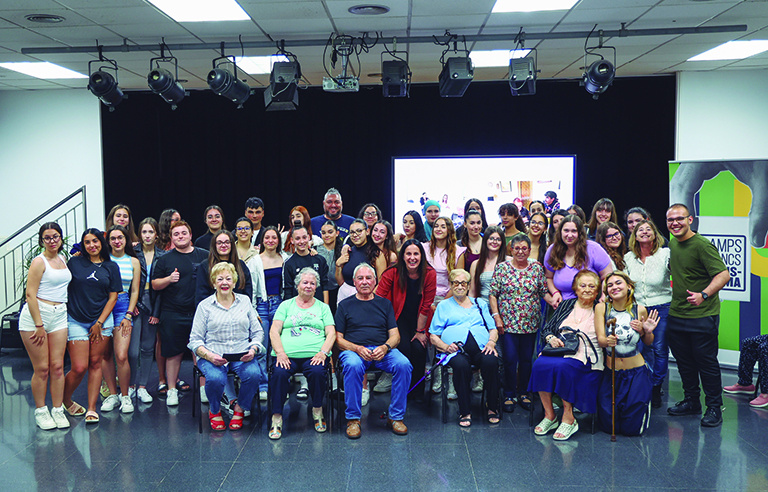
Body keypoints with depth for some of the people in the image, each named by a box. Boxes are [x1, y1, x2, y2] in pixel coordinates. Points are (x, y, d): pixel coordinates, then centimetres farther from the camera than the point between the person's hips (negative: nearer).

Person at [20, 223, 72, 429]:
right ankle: (40, 412, 11)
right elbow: (30, 294, -12)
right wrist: (39, 325, -16)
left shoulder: (63, 260, 14)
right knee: (41, 368, -3)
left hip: (59, 315, 6)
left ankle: (58, 410, 12)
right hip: (35, 315, -6)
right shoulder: (39, 261, -7)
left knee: (57, 366, 3)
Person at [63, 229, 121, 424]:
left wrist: (99, 323, -2)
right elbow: (64, 289, 5)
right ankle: (65, 400, 22)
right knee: (79, 368, -6)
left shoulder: (111, 267, 5)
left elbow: (113, 297, 4)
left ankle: (91, 409, 10)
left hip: (102, 320, 1)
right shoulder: (74, 262, 2)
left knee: (96, 364, 2)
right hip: (76, 321, -1)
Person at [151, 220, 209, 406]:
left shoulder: (204, 256, 7)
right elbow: (155, 285, 5)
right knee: (173, 352, 5)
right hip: (172, 313, 0)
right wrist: (169, 279, -14)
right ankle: (172, 389, 17)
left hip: (199, 313, 1)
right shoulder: (165, 259, 6)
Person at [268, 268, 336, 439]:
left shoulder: (323, 307, 20)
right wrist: (280, 353, -10)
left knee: (318, 372, -32)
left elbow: (331, 333, 10)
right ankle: (276, 417, -18)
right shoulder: (286, 305, 18)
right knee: (279, 373, -32)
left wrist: (323, 352, -10)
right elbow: (274, 331, 8)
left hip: (314, 355, 0)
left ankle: (317, 410, -9)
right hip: (287, 355, 0)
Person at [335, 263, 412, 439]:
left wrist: (385, 347, -11)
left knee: (404, 365, -29)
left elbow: (395, 335, 12)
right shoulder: (345, 305, 14)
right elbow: (338, 338, 7)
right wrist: (357, 348, -12)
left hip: (382, 350, 2)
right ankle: (353, 418, -21)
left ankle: (396, 417, -14)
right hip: (353, 350, -1)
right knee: (353, 365, -37)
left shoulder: (385, 304, 19)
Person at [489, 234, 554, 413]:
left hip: (530, 323, 2)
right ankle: (509, 395, 11)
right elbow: (492, 294, -1)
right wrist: (496, 316, -8)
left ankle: (523, 393, 23)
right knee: (510, 359, -4)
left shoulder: (537, 267, 5)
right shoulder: (501, 268, 0)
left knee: (527, 358, 8)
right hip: (508, 322, -2)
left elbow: (544, 292, 8)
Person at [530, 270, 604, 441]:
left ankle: (568, 418, -22)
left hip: (585, 356, -3)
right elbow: (546, 329, 15)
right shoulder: (566, 305, 19)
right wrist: (551, 338, -5)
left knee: (563, 366, -35)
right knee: (540, 364, -29)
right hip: (559, 350, 3)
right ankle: (549, 415, -16)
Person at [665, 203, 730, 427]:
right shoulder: (672, 243, 9)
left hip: (702, 315, -7)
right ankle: (691, 402, 28)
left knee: (706, 362, 0)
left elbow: (723, 275, -21)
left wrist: (703, 295, -31)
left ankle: (714, 408, 13)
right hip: (676, 314, 7)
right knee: (684, 361, 14)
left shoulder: (702, 245, -15)